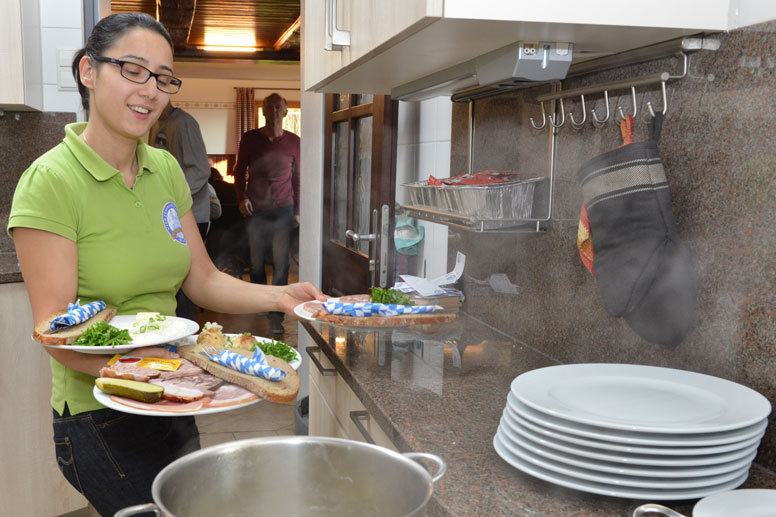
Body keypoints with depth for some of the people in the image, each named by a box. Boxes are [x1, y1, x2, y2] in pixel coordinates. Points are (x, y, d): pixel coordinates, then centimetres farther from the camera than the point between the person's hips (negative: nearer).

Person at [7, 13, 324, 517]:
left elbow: (201, 279, 6)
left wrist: (278, 296, -10)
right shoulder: (50, 182, -16)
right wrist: (137, 366, -35)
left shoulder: (167, 169, 3)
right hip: (100, 418, -6)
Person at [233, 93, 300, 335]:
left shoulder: (293, 142, 7)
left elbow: (297, 177, 11)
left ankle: (276, 316, 0)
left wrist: (297, 210, 7)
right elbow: (239, 171, 13)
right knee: (256, 263, 5)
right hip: (255, 210, 1)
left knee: (281, 265, -5)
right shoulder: (250, 139, 6)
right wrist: (241, 197, -3)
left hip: (283, 210, -1)